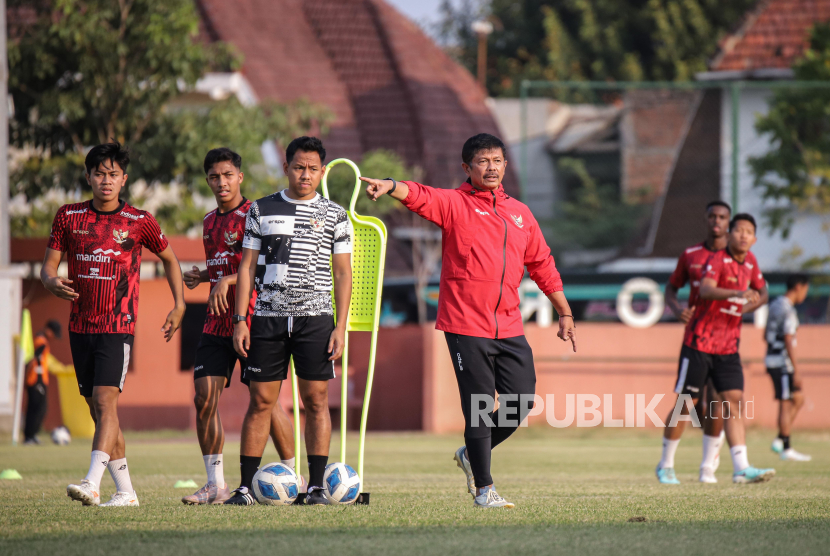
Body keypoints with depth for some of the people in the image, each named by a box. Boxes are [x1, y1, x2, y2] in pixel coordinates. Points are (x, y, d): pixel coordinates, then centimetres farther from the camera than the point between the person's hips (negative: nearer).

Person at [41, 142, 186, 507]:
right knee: (98, 409, 6)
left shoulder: (139, 222, -1)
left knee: (106, 402, -18)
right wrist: (52, 282, -16)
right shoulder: (69, 217, 5)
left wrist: (179, 305, 7)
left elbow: (169, 258, 14)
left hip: (118, 326, -4)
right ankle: (125, 491, 14)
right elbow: (48, 265, 7)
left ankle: (92, 484, -29)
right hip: (80, 325, 4)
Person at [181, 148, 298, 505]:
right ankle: (215, 485, 3)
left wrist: (227, 281, -24)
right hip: (217, 324, 7)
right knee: (205, 397, -3)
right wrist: (203, 276, 10)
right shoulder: (210, 222, 17)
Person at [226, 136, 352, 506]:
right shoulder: (261, 211, 9)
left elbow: (343, 274, 7)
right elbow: (248, 267, 9)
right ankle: (246, 486, 2)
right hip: (267, 318, 1)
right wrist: (240, 320, 2)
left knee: (316, 399, -3)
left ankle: (316, 485, 0)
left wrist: (340, 327, -2)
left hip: (315, 318, -1)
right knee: (260, 401, -1)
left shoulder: (335, 216, 7)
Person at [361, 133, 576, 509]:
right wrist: (391, 187, -43)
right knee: (479, 407, -5)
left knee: (521, 403, 4)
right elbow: (421, 196, -21)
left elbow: (542, 265, 22)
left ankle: (472, 455, 28)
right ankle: (483, 488, 7)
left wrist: (565, 314, 23)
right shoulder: (454, 204, -1)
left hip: (509, 327, 5)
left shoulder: (519, 213, 15)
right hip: (466, 324, -5)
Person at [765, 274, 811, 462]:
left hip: (771, 360, 10)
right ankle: (786, 449, 0)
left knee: (798, 399, 14)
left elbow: (766, 335, 21)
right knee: (785, 404, -4)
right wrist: (796, 371, -22)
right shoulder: (788, 310, -17)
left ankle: (779, 441, 10)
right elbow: (788, 341, -22)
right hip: (782, 362, -10)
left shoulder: (775, 305, 13)